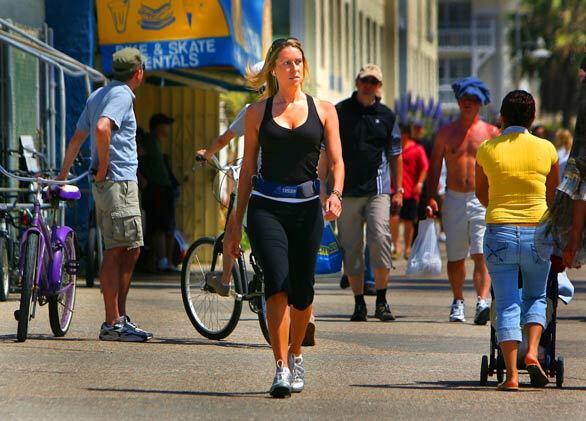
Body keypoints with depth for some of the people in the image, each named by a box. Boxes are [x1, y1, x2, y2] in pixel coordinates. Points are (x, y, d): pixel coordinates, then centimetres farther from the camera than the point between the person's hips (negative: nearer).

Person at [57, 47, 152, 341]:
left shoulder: (98, 95, 19)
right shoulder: (122, 95, -10)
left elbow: (77, 138, 22)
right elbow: (102, 127, -28)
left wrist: (62, 176, 24)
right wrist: (104, 167, -18)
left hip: (106, 183, 10)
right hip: (118, 182, -10)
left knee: (130, 251, 12)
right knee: (117, 252, -9)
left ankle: (120, 318, 16)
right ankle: (112, 324, -9)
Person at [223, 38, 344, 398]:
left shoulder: (324, 110, 8)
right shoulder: (258, 112, 8)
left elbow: (336, 162, 5)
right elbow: (248, 169, 12)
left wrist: (336, 194, -16)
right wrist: (236, 222, 11)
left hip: (307, 207, 1)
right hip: (266, 206, -1)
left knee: (302, 292, 5)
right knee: (277, 284, -17)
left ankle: (295, 356, 31)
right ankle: (282, 369, -16)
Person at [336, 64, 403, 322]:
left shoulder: (386, 116, 10)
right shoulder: (340, 112, 5)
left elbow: (395, 155, 15)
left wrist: (398, 190, 11)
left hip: (378, 189, 0)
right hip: (347, 191, 0)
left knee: (380, 239, -15)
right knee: (352, 249, 2)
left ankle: (382, 301, -6)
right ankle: (359, 303, 10)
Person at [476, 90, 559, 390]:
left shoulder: (487, 150, 0)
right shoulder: (546, 150, 1)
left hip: (499, 232, -1)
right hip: (536, 232, 1)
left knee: (506, 303, 2)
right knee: (536, 296, 18)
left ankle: (511, 374, -5)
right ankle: (532, 351, -4)